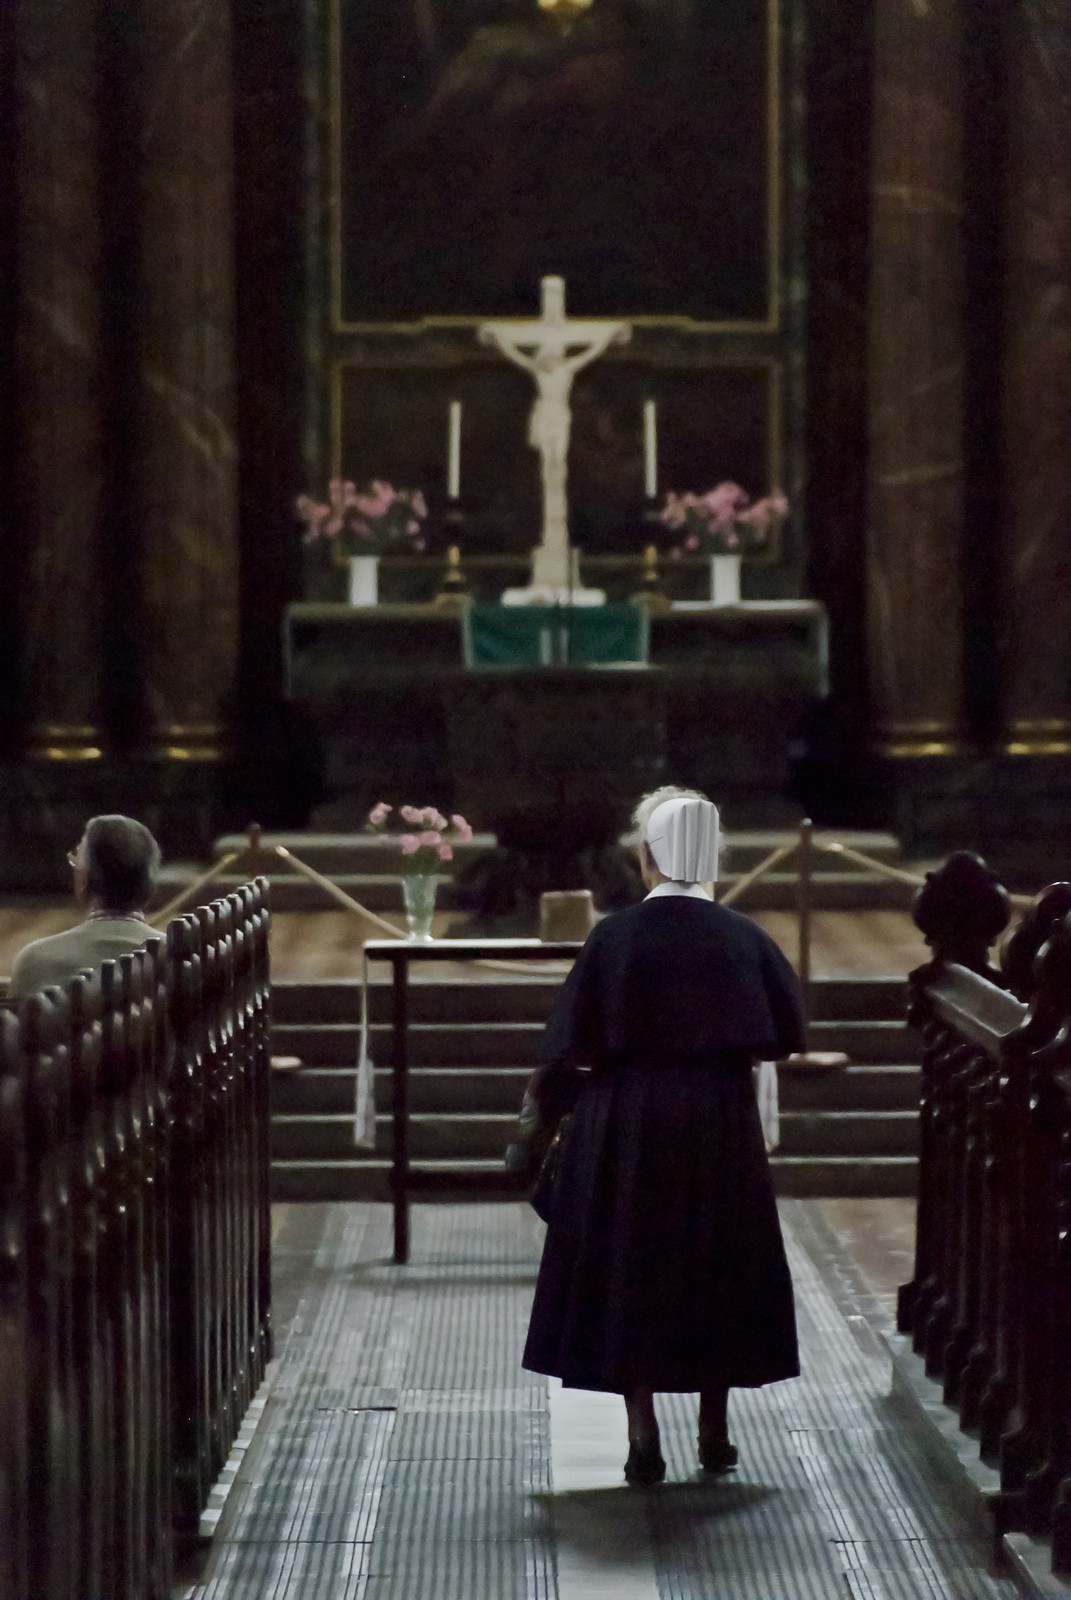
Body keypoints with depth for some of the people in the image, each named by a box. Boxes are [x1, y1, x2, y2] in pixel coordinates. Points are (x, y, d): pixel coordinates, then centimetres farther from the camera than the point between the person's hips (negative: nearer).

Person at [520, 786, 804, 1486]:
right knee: (717, 1268, 14)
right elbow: (789, 1028, 4)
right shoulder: (741, 936, -3)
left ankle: (644, 1437, 1)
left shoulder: (615, 936, -10)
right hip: (722, 1128, 2)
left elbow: (573, 1036, -8)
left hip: (626, 1125, -2)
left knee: (629, 1270, 6)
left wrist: (545, 1098, 10)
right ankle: (715, 1433, 19)